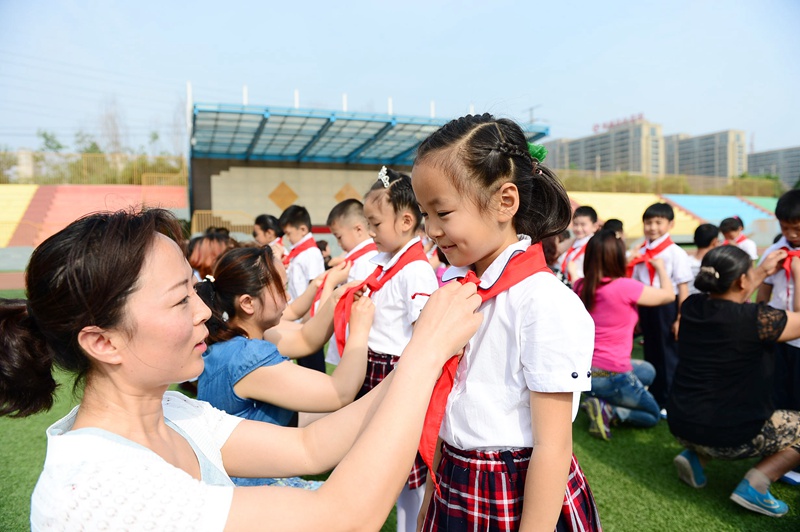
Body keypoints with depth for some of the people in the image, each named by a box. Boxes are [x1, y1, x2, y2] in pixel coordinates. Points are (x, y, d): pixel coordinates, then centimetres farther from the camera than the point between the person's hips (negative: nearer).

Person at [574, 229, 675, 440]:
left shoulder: (581, 286, -6)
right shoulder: (625, 287, -23)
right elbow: (668, 295, -6)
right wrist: (660, 267, 12)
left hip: (585, 372, 7)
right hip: (612, 377, -7)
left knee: (648, 371, 33)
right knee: (652, 414, 22)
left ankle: (602, 402, 10)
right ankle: (608, 410, -5)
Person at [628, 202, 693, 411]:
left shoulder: (675, 252, -8)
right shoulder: (641, 252, 6)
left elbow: (683, 288, -10)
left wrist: (680, 318, -13)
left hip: (667, 308, -5)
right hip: (646, 308, 5)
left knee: (668, 356, 5)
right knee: (651, 354, 15)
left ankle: (669, 402, 18)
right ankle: (654, 398, 30)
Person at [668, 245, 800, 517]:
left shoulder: (691, 306, -4)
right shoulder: (758, 319, -21)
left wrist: (763, 272, 21)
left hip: (680, 426, 6)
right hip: (729, 436, -6)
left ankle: (694, 456, 16)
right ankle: (754, 484, 3)